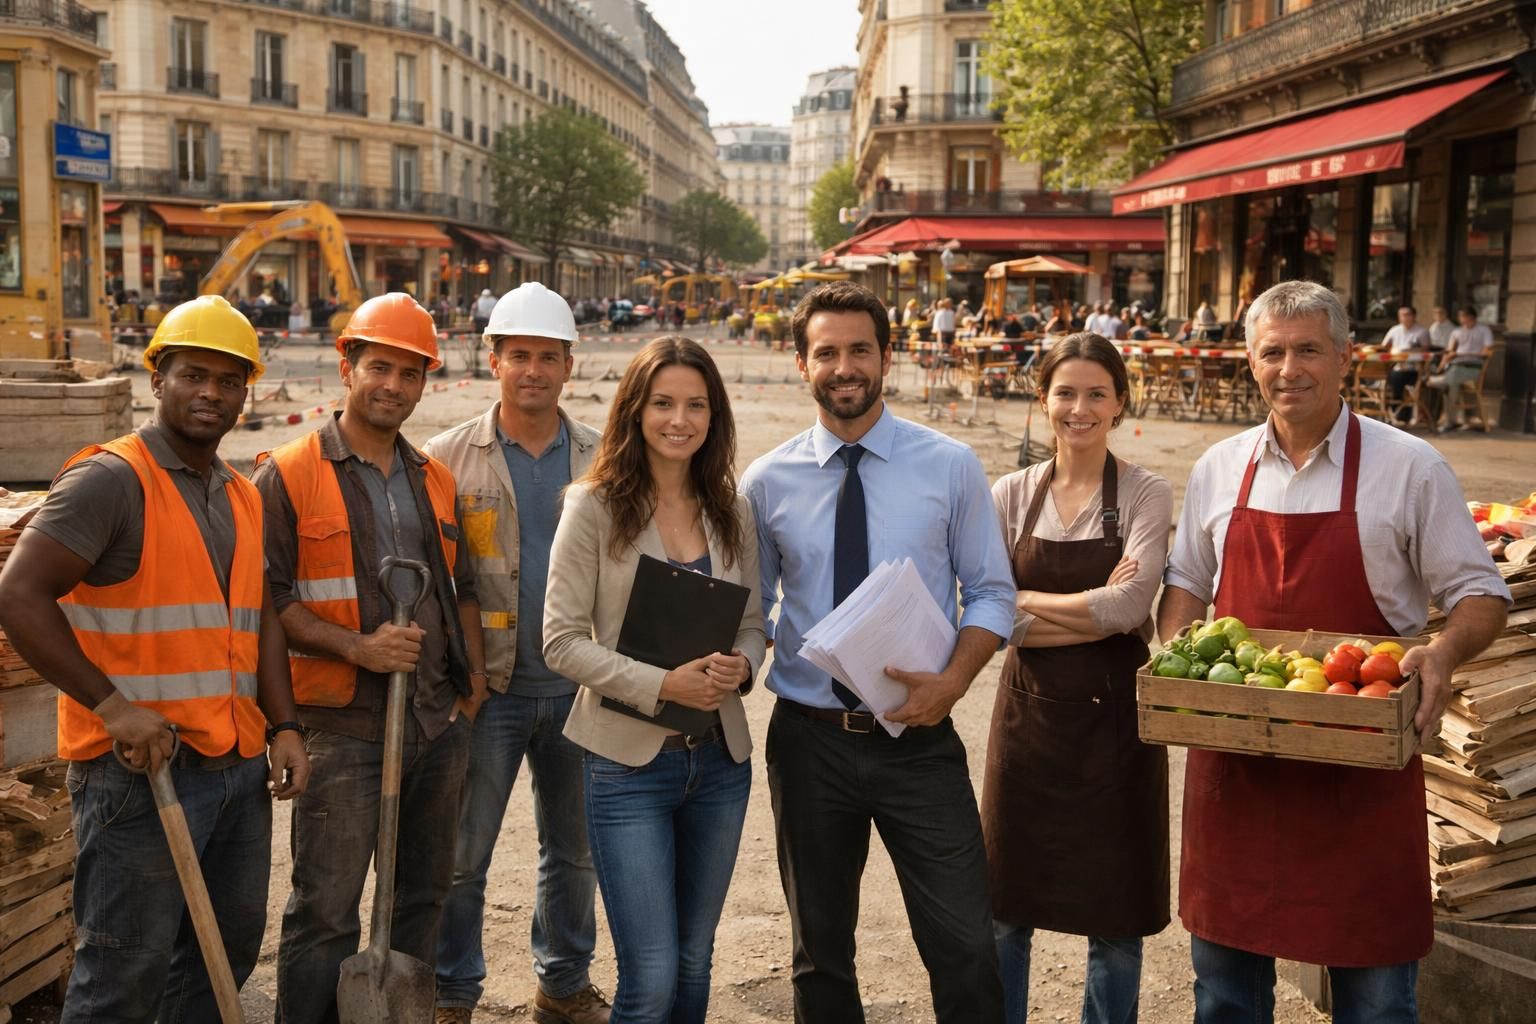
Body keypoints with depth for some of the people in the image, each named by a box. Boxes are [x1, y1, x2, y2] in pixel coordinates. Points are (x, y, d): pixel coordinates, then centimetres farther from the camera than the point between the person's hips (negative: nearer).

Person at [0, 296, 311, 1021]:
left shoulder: (244, 499, 14)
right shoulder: (111, 479, -11)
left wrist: (283, 726, 4)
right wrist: (112, 704, -22)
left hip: (240, 764, 8)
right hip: (141, 767, -8)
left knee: (229, 946, 18)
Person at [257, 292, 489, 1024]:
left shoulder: (435, 480, 12)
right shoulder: (288, 476, -6)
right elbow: (267, 598, -11)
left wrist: (474, 679, 8)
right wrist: (357, 648, -20)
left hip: (438, 721, 6)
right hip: (342, 724, -6)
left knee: (422, 896, 17)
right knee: (324, 910, -1)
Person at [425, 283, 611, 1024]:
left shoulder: (602, 461, 4)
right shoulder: (449, 458, -2)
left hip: (577, 684, 3)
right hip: (487, 685, -2)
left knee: (576, 849, 15)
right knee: (461, 853, 5)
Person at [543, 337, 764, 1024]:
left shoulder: (731, 512, 5)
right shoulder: (594, 506, -8)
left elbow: (753, 624, 11)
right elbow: (562, 641, -10)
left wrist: (741, 666, -12)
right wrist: (663, 685, -21)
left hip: (720, 760, 5)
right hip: (630, 763, -4)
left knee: (693, 964, 17)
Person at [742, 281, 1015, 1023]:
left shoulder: (951, 466, -3)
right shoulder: (768, 481, 0)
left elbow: (991, 593, 1)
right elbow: (750, 606, 8)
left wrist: (952, 682, -15)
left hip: (920, 740, -1)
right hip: (809, 739, 2)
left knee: (965, 949, -2)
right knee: (821, 951, 17)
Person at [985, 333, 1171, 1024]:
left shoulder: (1146, 496, -4)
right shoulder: (1012, 495, 2)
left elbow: (1129, 606, -18)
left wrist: (1029, 602, -10)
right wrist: (1096, 612, -14)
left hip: (1114, 716, -2)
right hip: (1029, 713, 2)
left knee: (1116, 919, 9)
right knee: (1005, 911, 11)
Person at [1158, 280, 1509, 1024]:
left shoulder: (1410, 468, -4)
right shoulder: (1219, 469, 7)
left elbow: (1478, 595, -1)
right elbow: (1186, 581, 17)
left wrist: (1444, 652, -22)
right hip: (1234, 753, 4)